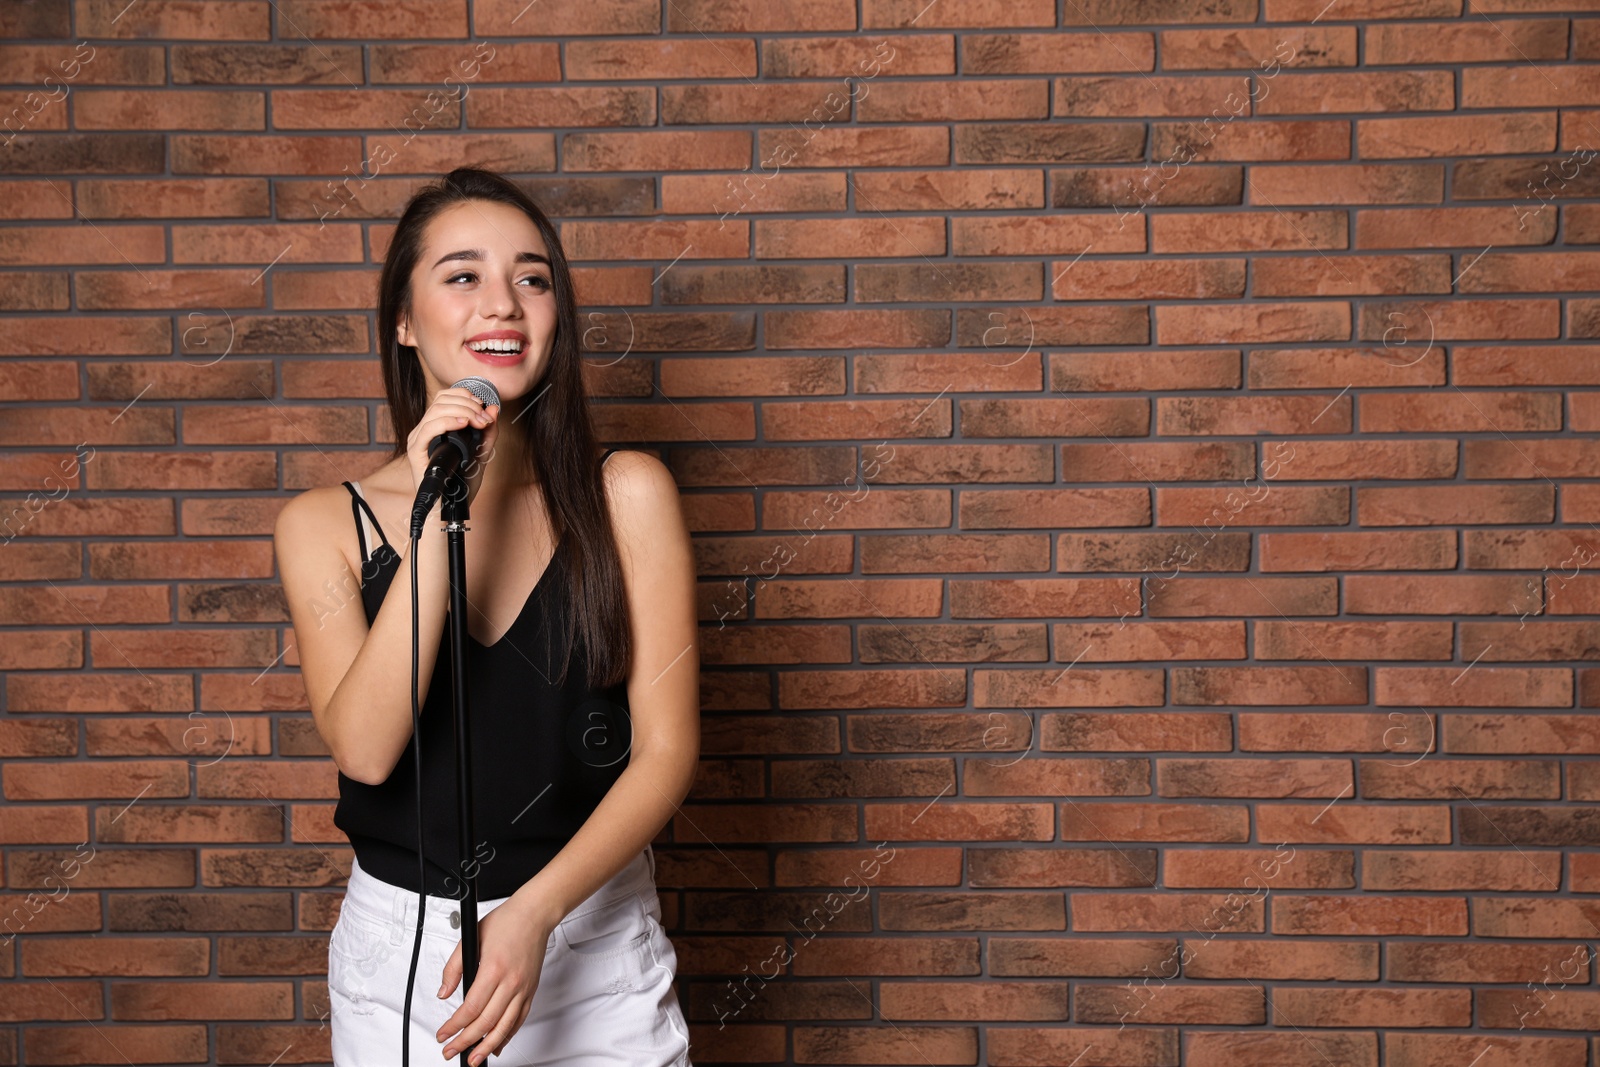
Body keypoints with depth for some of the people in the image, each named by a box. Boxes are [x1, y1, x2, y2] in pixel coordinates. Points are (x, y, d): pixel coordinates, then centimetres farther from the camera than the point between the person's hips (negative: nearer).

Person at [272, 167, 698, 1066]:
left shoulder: (626, 495, -8)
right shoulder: (326, 524, -5)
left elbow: (667, 749, -10)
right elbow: (365, 747, -17)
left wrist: (534, 911, -21)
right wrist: (435, 518, -22)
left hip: (593, 939, 0)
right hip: (398, 952, 1)